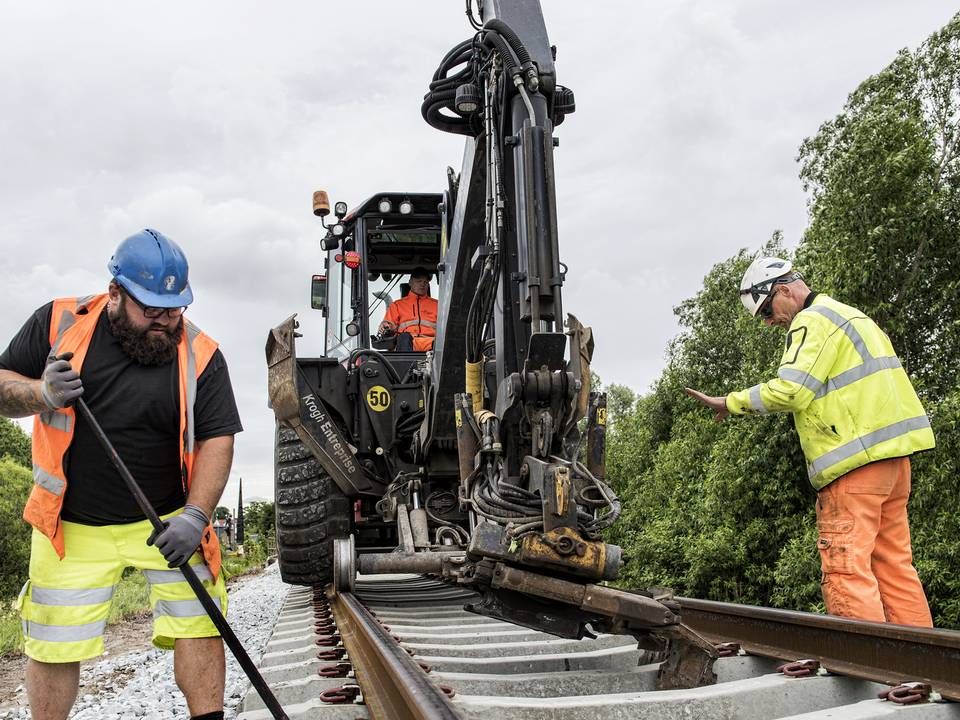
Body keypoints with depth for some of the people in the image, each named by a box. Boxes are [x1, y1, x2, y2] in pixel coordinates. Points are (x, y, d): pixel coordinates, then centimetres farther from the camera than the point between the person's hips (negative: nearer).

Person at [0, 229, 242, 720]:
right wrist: (42, 394, -19)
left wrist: (196, 516, -19)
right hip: (73, 525, 1)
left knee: (198, 627, -4)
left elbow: (216, 440, -7)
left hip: (169, 523, 0)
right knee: (53, 645, 8)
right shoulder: (59, 323, -4)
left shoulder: (201, 356, -6)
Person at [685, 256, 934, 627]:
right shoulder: (850, 315, 24)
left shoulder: (813, 320, -8)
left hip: (855, 457, -10)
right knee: (894, 563, 11)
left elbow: (789, 391, -18)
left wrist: (730, 402, -10)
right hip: (893, 455, 10)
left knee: (846, 566, -9)